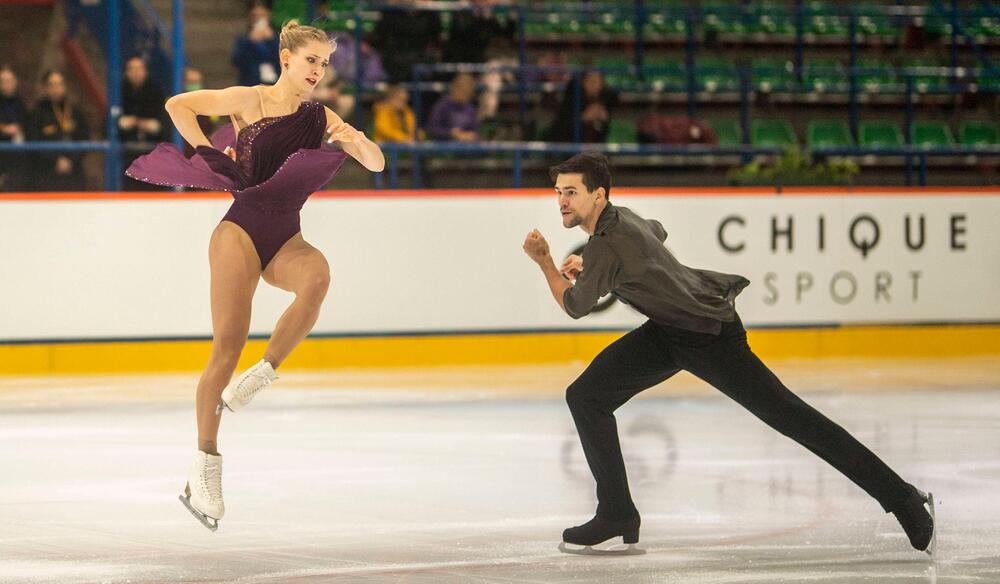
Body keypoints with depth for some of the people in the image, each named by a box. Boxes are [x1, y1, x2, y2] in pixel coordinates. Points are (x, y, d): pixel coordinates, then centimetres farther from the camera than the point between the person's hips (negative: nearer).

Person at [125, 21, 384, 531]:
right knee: (227, 347, -10)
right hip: (242, 228, -4)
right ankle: (205, 466, 0)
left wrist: (356, 140, -9)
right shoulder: (249, 101, 0)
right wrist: (211, 155, -4)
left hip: (285, 238, 4)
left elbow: (376, 164, 12)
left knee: (317, 277, -34)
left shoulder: (321, 119, 12)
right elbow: (177, 105, -1)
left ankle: (258, 378, -20)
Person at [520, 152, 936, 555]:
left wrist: (544, 262, -2)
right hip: (666, 332, 10)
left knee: (790, 416, -8)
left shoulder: (607, 245, -25)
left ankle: (903, 500, -4)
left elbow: (574, 306, -12)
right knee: (585, 396, 2)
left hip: (711, 336, -10)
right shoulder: (620, 218, 3)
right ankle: (617, 515, 8)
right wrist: (588, 263, 24)